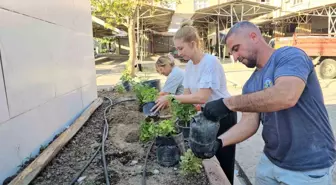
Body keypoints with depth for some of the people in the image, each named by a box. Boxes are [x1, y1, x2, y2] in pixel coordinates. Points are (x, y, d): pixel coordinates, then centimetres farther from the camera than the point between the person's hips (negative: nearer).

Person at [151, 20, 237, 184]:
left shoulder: (210, 62, -25)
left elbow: (202, 97, -30)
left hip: (223, 116, -8)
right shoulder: (189, 66, 1)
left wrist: (171, 97, -27)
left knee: (224, 165, 6)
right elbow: (187, 94, 2)